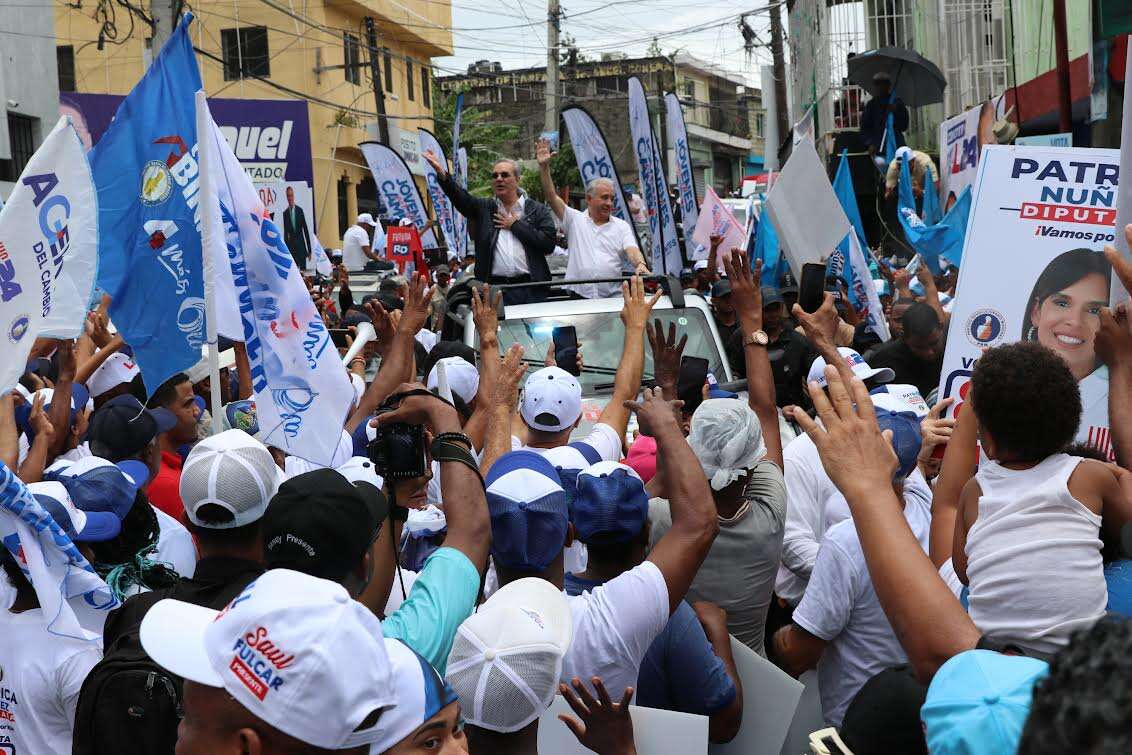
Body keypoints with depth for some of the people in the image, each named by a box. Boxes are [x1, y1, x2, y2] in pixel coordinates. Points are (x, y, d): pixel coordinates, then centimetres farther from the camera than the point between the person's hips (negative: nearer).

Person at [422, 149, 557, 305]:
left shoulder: (537, 210, 7)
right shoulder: (484, 208, 14)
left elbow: (549, 244, -5)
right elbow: (461, 198, -4)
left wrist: (516, 226, -2)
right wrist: (442, 173, -20)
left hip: (531, 291, -1)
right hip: (494, 289, 1)